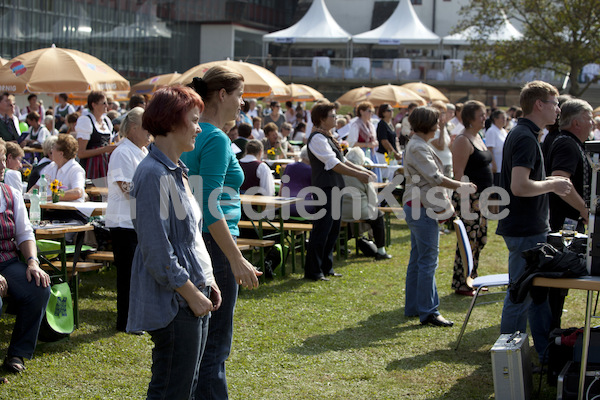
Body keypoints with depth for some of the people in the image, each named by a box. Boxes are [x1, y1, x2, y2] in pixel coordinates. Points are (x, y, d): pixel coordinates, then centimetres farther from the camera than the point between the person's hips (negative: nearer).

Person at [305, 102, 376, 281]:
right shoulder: (317, 138, -14)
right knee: (322, 229, -8)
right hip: (324, 187, -10)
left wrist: (363, 171, 13)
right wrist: (358, 175, -19)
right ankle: (313, 271, -2)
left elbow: (341, 160, 21)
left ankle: (326, 268, 21)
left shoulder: (327, 137, 17)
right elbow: (333, 164, -20)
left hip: (334, 187, 10)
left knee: (334, 229, 13)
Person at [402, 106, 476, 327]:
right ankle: (428, 311, -4)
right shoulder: (418, 148, -17)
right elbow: (435, 177, -21)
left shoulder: (417, 145, 16)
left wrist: (442, 198, 16)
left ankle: (413, 307, 22)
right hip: (422, 209, -11)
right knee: (428, 261, -8)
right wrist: (461, 185, -11)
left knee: (417, 259, 15)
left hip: (417, 207, 11)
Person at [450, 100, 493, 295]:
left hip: (481, 197, 10)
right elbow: (458, 173, -18)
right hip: (469, 197, -10)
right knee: (468, 241, -5)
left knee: (480, 240, 14)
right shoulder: (463, 140, -14)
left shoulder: (478, 137, 15)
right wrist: (464, 202, -22)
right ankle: (461, 285, 3)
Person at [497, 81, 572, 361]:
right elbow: (519, 186, -29)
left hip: (530, 228, 11)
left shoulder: (520, 134, 14)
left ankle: (546, 350, 24)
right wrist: (552, 185, -15)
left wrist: (548, 182, 15)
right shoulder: (526, 138, -19)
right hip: (525, 231, -11)